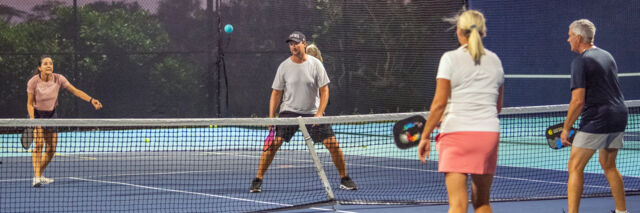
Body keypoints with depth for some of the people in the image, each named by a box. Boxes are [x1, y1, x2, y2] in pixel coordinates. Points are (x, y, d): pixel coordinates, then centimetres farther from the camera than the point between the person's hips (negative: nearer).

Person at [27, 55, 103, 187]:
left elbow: (75, 91, -13)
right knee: (39, 143, -22)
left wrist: (91, 100, -25)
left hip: (51, 114, 4)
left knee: (51, 149, 2)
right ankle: (36, 178, -27)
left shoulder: (58, 79, -13)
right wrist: (32, 119, -25)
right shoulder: (33, 82, -19)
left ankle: (40, 175, 20)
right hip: (37, 114, -4)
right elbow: (30, 103, -11)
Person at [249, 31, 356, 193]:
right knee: (274, 143, -16)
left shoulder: (315, 64, -5)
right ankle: (258, 180, -7)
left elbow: (324, 90, -4)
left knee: (332, 143, -7)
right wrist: (271, 117, -7)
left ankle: (344, 179, 11)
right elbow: (276, 93, 2)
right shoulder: (284, 66, -3)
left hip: (312, 112, 0)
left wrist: (319, 114, -15)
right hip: (289, 112, 0)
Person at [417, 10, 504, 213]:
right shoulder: (494, 61, 12)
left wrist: (425, 136, -2)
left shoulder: (450, 59, -3)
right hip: (489, 133, 5)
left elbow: (440, 103, -8)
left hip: (456, 133, -5)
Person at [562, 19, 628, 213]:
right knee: (608, 166, 22)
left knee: (575, 168, -5)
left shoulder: (580, 62, -11)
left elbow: (578, 101, -17)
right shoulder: (607, 56, 14)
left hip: (596, 120, -9)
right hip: (619, 117, 9)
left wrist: (566, 128, -10)